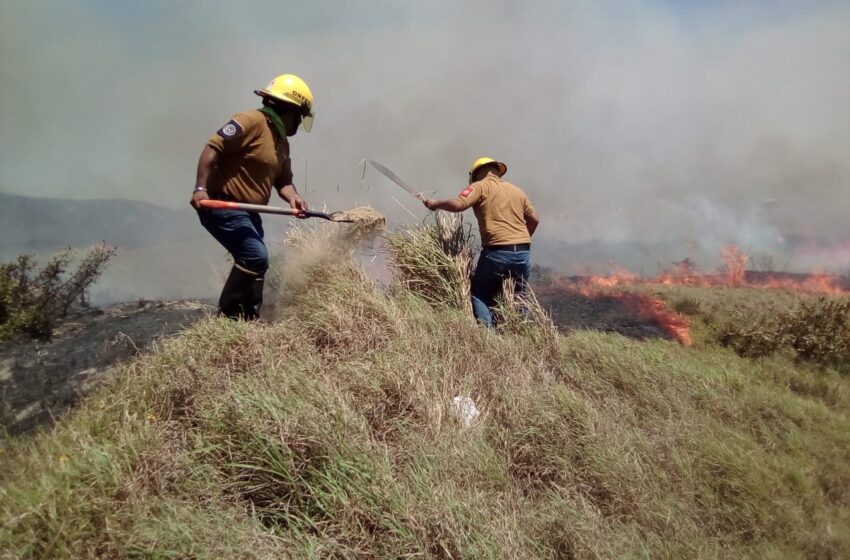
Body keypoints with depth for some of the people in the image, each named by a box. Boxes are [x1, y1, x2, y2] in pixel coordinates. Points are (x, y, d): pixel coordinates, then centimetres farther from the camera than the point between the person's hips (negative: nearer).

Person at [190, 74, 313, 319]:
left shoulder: (282, 142, 15)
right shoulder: (251, 121, -13)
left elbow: (283, 180, 12)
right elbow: (213, 148, -20)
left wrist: (293, 197, -11)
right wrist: (200, 188, -29)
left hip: (247, 211, 10)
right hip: (222, 206, -10)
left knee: (254, 262, 12)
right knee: (255, 256, -19)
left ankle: (248, 321, 22)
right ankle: (226, 316, -6)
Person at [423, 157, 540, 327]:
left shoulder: (481, 186, 3)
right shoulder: (517, 190, 20)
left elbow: (458, 204, -12)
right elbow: (534, 219, 21)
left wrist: (435, 204, 4)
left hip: (497, 251, -5)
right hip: (523, 252, 5)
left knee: (480, 294, 8)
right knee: (519, 298, 18)